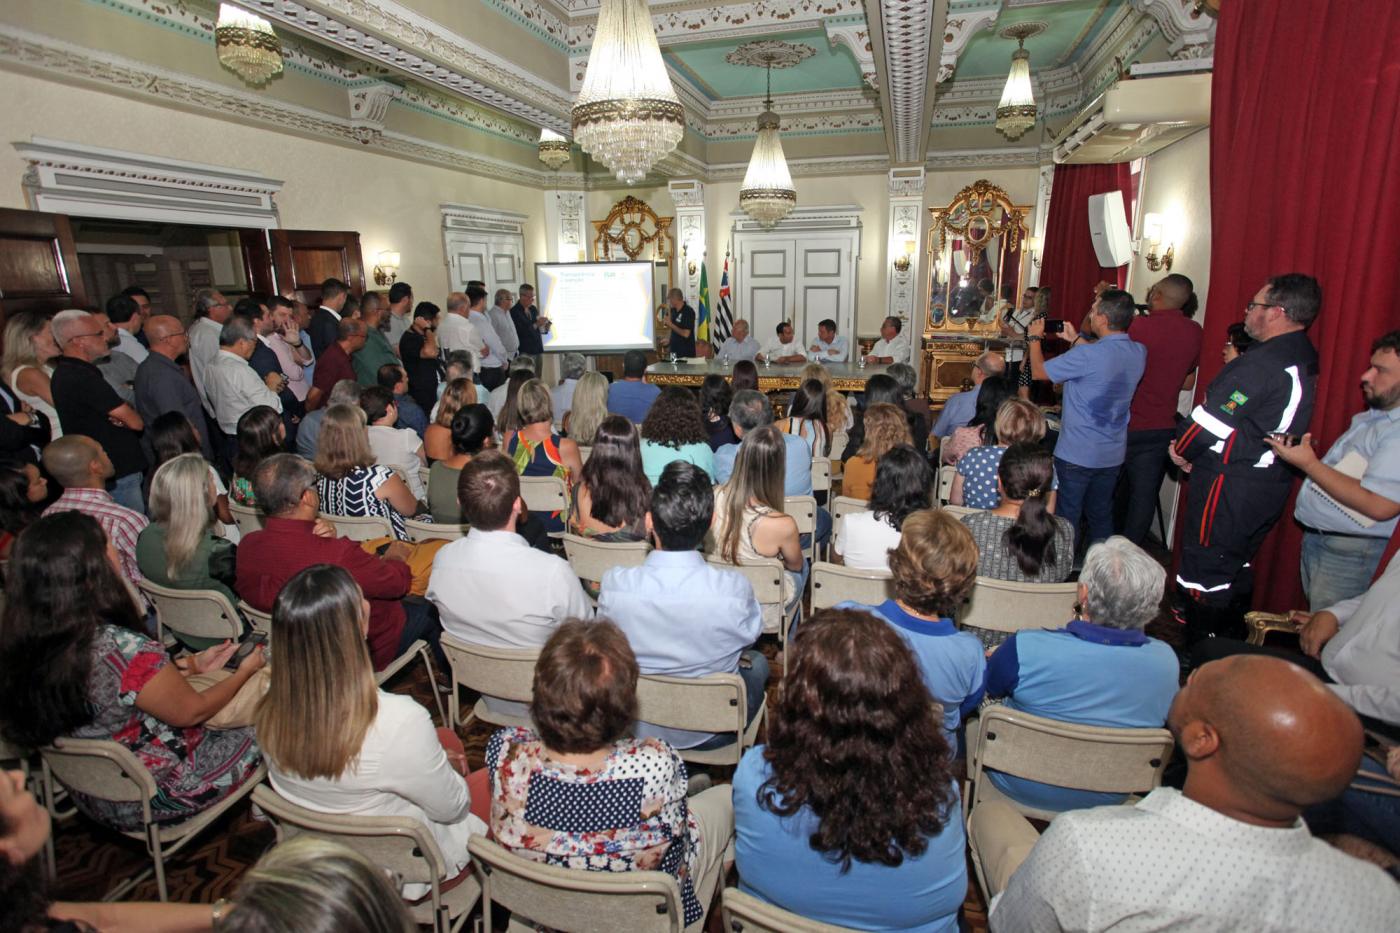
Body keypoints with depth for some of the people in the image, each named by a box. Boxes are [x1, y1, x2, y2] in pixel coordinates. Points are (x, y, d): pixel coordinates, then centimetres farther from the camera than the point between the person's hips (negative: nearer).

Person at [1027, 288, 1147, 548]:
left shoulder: (1086, 355, -24)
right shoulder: (1139, 353, -2)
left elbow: (1039, 371, -12)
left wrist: (1035, 338, 4)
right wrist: (1075, 340, 17)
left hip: (1076, 454, -7)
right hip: (1113, 454, 7)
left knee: (1067, 517, 8)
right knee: (1101, 516, 19)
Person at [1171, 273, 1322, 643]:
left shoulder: (1260, 364, -23)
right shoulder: (1305, 359, 9)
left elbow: (1208, 422, -22)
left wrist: (1181, 451, -5)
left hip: (1230, 487, -10)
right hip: (1271, 484, 10)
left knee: (1204, 576, 1)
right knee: (1236, 569, 22)